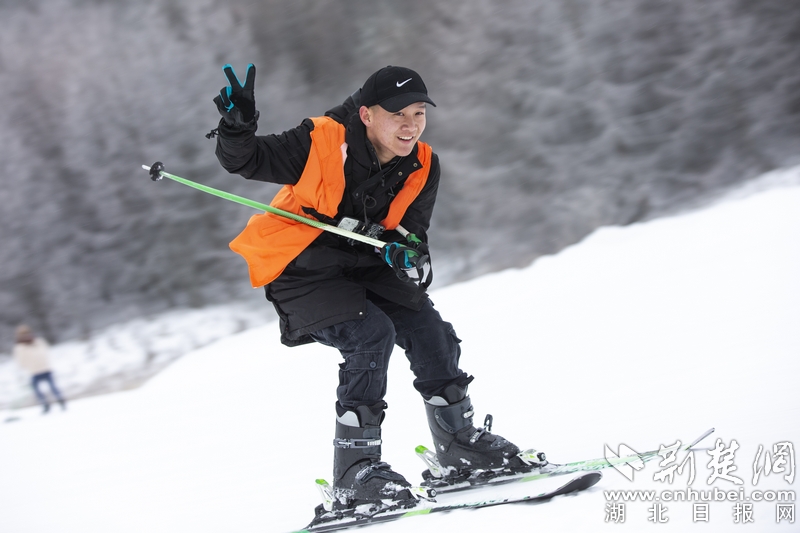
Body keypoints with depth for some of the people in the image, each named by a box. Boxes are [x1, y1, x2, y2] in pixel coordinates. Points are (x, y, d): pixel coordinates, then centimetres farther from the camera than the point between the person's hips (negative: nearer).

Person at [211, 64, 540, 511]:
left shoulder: (423, 166, -8)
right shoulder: (323, 142, -24)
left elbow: (412, 228, -2)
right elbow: (248, 161, -17)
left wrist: (404, 249, -27)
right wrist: (238, 127, -39)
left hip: (363, 266, 6)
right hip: (301, 270, -6)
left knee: (431, 333, -1)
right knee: (371, 334, -25)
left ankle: (460, 444, 22)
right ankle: (354, 474, -18)